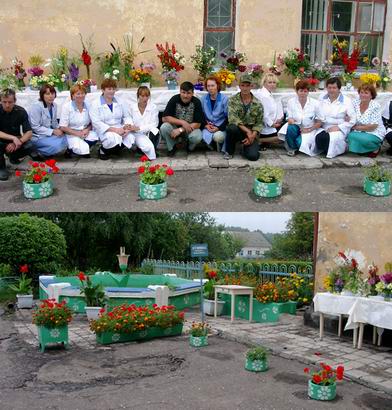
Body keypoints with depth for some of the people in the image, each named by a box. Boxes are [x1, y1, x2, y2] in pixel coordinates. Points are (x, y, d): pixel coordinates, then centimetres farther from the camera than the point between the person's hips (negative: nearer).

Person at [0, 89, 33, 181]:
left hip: (15, 141, 3)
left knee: (28, 146, -28)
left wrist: (18, 142, -34)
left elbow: (29, 132, -16)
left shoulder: (21, 111, -12)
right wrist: (13, 138, -38)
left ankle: (13, 156, 8)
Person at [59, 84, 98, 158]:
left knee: (94, 137, -30)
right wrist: (77, 133, -19)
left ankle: (83, 147, -2)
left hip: (85, 133, 4)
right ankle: (71, 149, 4)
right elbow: (63, 127, -10)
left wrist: (87, 130, -12)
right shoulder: (67, 107, -7)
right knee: (83, 150, -29)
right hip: (72, 134, -4)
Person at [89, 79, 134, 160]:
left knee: (130, 138, -26)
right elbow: (96, 123, -13)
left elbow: (126, 116, 12)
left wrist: (127, 125, -13)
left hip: (119, 129, 5)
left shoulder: (119, 103, 15)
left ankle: (116, 150, 6)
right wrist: (114, 129, -22)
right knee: (115, 139, -37)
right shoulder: (96, 104, -2)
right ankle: (102, 150, -4)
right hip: (103, 131, -5)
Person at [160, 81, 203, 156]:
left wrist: (180, 130, -27)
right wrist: (182, 122, -27)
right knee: (164, 127, -30)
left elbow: (197, 124, -17)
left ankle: (190, 147, 4)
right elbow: (165, 118, -18)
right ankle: (172, 147, -2)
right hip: (175, 127, 1)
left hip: (190, 129, -1)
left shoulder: (196, 102, -15)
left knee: (197, 137, -33)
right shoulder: (174, 99, -14)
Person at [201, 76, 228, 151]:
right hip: (208, 126, 2)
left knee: (218, 136, -34)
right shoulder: (204, 98, 5)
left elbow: (228, 117, -5)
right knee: (205, 136, -31)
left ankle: (220, 145, 2)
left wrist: (219, 128, -15)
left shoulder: (224, 99, -5)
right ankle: (212, 144, 4)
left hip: (220, 126, -2)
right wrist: (206, 125, -7)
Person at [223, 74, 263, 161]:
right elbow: (232, 118, -17)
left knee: (253, 156, -24)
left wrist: (252, 135, -16)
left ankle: (246, 146, 15)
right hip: (238, 130, -1)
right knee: (232, 128, -37)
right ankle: (229, 151, -9)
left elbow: (259, 123, 3)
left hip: (251, 133, 1)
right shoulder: (233, 100, -4)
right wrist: (247, 131, -24)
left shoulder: (257, 104, 2)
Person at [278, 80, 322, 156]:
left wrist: (309, 129, -13)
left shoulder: (314, 103, -6)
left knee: (301, 143, -32)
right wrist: (291, 121, -27)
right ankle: (292, 148, -8)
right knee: (291, 128, -35)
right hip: (296, 127, 1)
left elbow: (319, 122, -1)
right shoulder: (291, 102, -3)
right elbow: (289, 119, -3)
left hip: (309, 129, -1)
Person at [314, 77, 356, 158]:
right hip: (325, 129, 2)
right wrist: (341, 120, -8)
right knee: (319, 137, -33)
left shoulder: (346, 101, 4)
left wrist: (338, 127, -13)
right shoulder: (322, 99, 11)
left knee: (331, 138, -35)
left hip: (340, 130, -2)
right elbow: (321, 118, 1)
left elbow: (352, 120, 0)